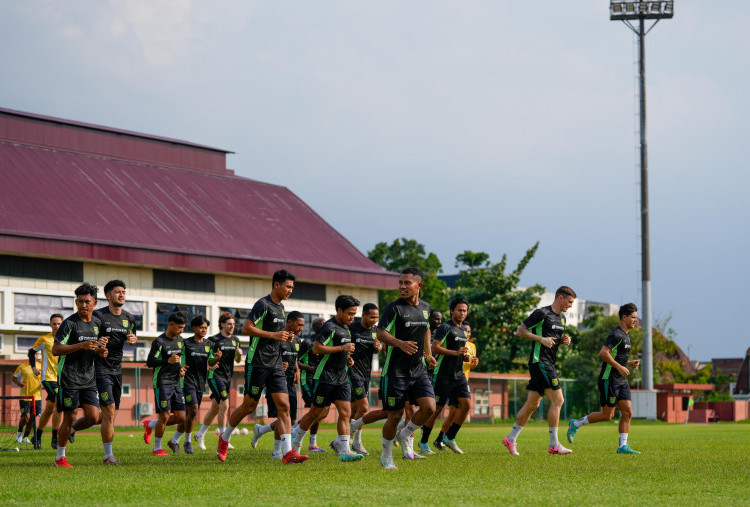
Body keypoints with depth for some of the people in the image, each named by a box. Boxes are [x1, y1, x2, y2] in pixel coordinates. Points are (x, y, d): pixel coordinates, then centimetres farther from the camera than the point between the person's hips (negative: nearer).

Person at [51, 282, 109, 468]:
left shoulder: (97, 324, 10)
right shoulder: (69, 323, -9)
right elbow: (55, 349, -14)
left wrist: (100, 351, -1)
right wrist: (81, 345, -23)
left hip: (89, 379, 6)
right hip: (69, 379, -6)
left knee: (93, 417, -4)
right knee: (69, 418, -3)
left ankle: (68, 430, 24)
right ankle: (60, 457, 11)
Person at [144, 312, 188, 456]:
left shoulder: (180, 340, 13)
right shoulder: (159, 341, -10)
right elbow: (149, 362, -12)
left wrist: (181, 368, 7)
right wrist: (168, 361, -23)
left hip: (176, 383, 7)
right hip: (162, 383, -7)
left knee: (180, 417, 2)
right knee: (165, 416, -9)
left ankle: (150, 425, 24)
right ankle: (157, 448, 6)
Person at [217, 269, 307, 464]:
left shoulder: (280, 307, 17)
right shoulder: (263, 304, -11)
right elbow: (246, 328, -18)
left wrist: (286, 337, 8)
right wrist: (274, 335, -19)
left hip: (275, 364, 8)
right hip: (258, 363, -8)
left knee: (284, 405, -6)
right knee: (249, 406, 2)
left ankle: (287, 453, -13)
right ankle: (224, 438, 26)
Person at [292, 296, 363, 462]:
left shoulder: (345, 328, 15)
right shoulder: (330, 327, -14)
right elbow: (316, 348, -22)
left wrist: (347, 358, 10)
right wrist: (342, 348, -21)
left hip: (342, 377, 8)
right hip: (326, 377, -8)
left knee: (345, 413, -5)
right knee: (315, 412, 4)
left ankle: (344, 451, -10)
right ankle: (295, 438, 24)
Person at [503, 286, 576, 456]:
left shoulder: (561, 318, 17)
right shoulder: (542, 313, -11)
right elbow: (520, 331, -11)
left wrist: (564, 340, 7)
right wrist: (542, 339, -18)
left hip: (548, 364, 10)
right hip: (539, 361, -10)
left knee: (532, 404, 10)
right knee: (557, 400, -13)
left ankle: (511, 438, 17)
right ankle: (554, 444, -10)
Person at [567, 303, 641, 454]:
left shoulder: (625, 335, 17)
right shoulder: (617, 335, -15)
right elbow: (603, 353, -26)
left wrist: (629, 364, 11)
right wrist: (619, 367, -23)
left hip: (621, 380, 9)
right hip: (609, 379, -9)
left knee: (627, 413, 0)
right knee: (608, 415, -4)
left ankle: (622, 446, 0)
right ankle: (575, 424, 11)